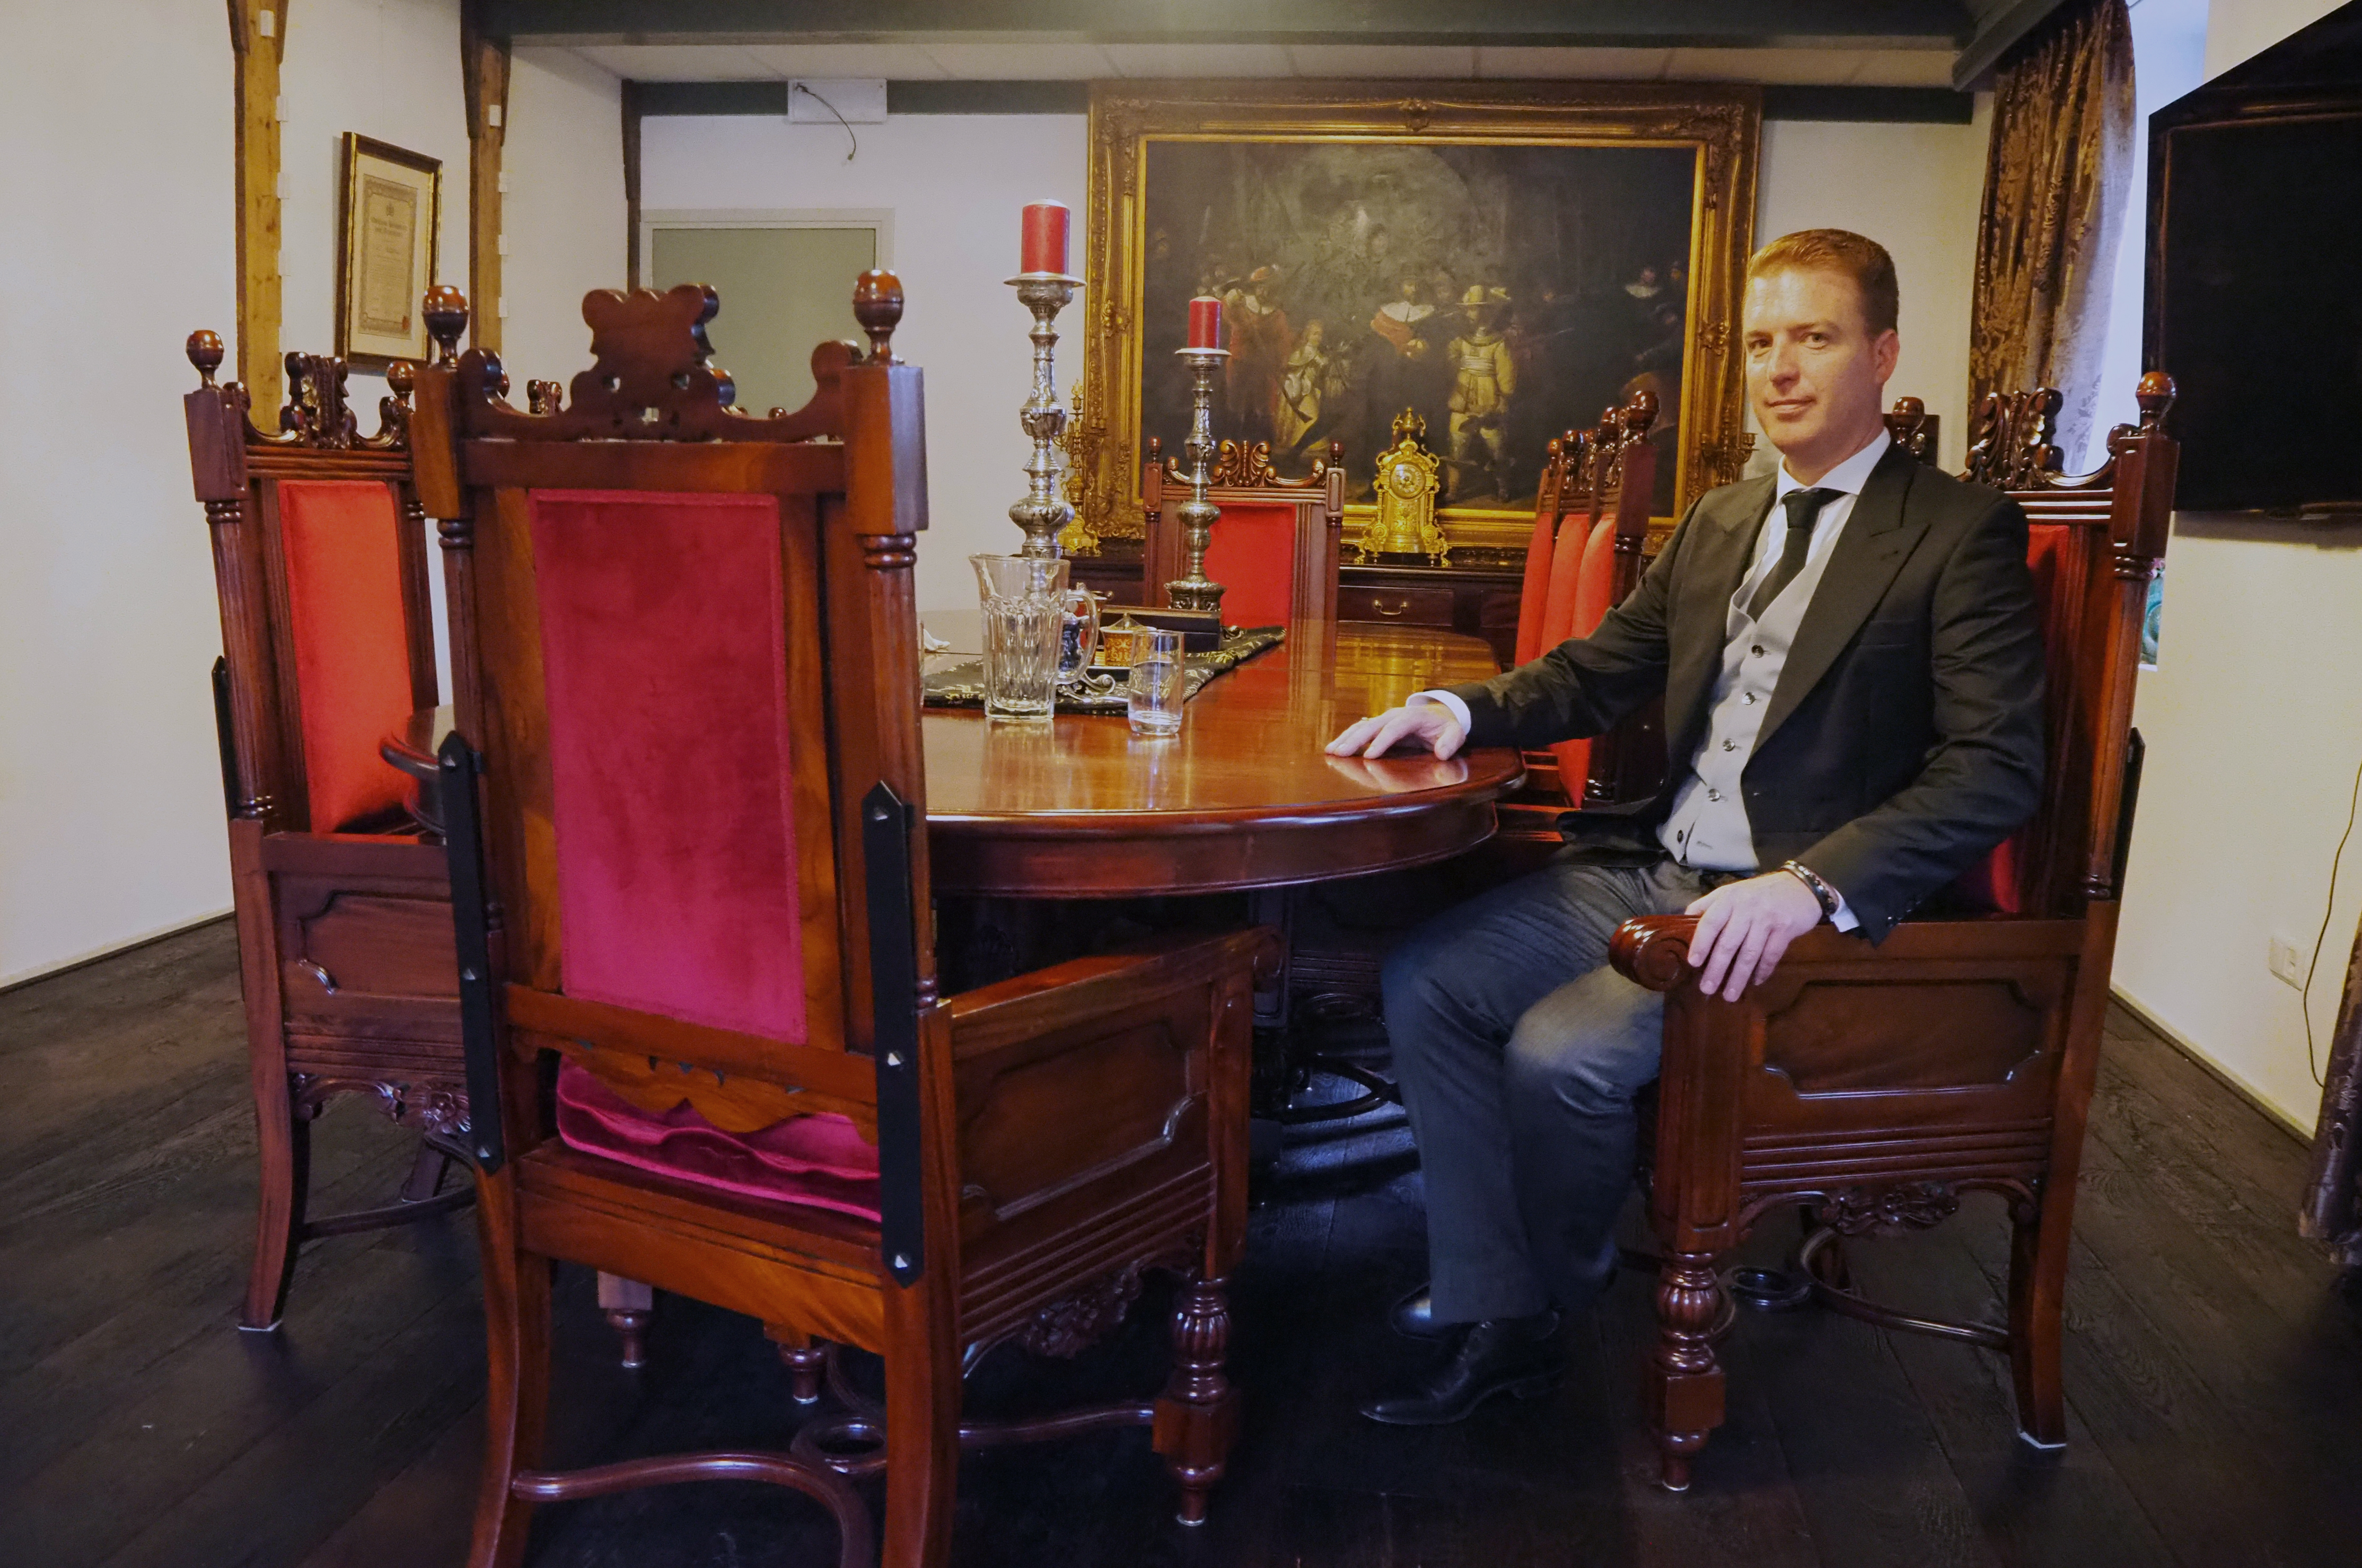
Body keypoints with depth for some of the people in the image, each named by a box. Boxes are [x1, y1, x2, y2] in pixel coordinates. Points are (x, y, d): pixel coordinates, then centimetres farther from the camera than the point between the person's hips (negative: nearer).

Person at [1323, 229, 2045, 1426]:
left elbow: (1997, 768, -17)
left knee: (1561, 1050, -24)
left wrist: (1810, 886, -31)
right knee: (1424, 979, -8)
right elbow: (1597, 672, 18)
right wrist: (1461, 711, -3)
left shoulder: (1961, 533, -7)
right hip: (1648, 870, 7)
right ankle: (1493, 1317, -1)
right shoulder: (1717, 523, 16)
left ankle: (1562, 1283, 9)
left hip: (1812, 907, -7)